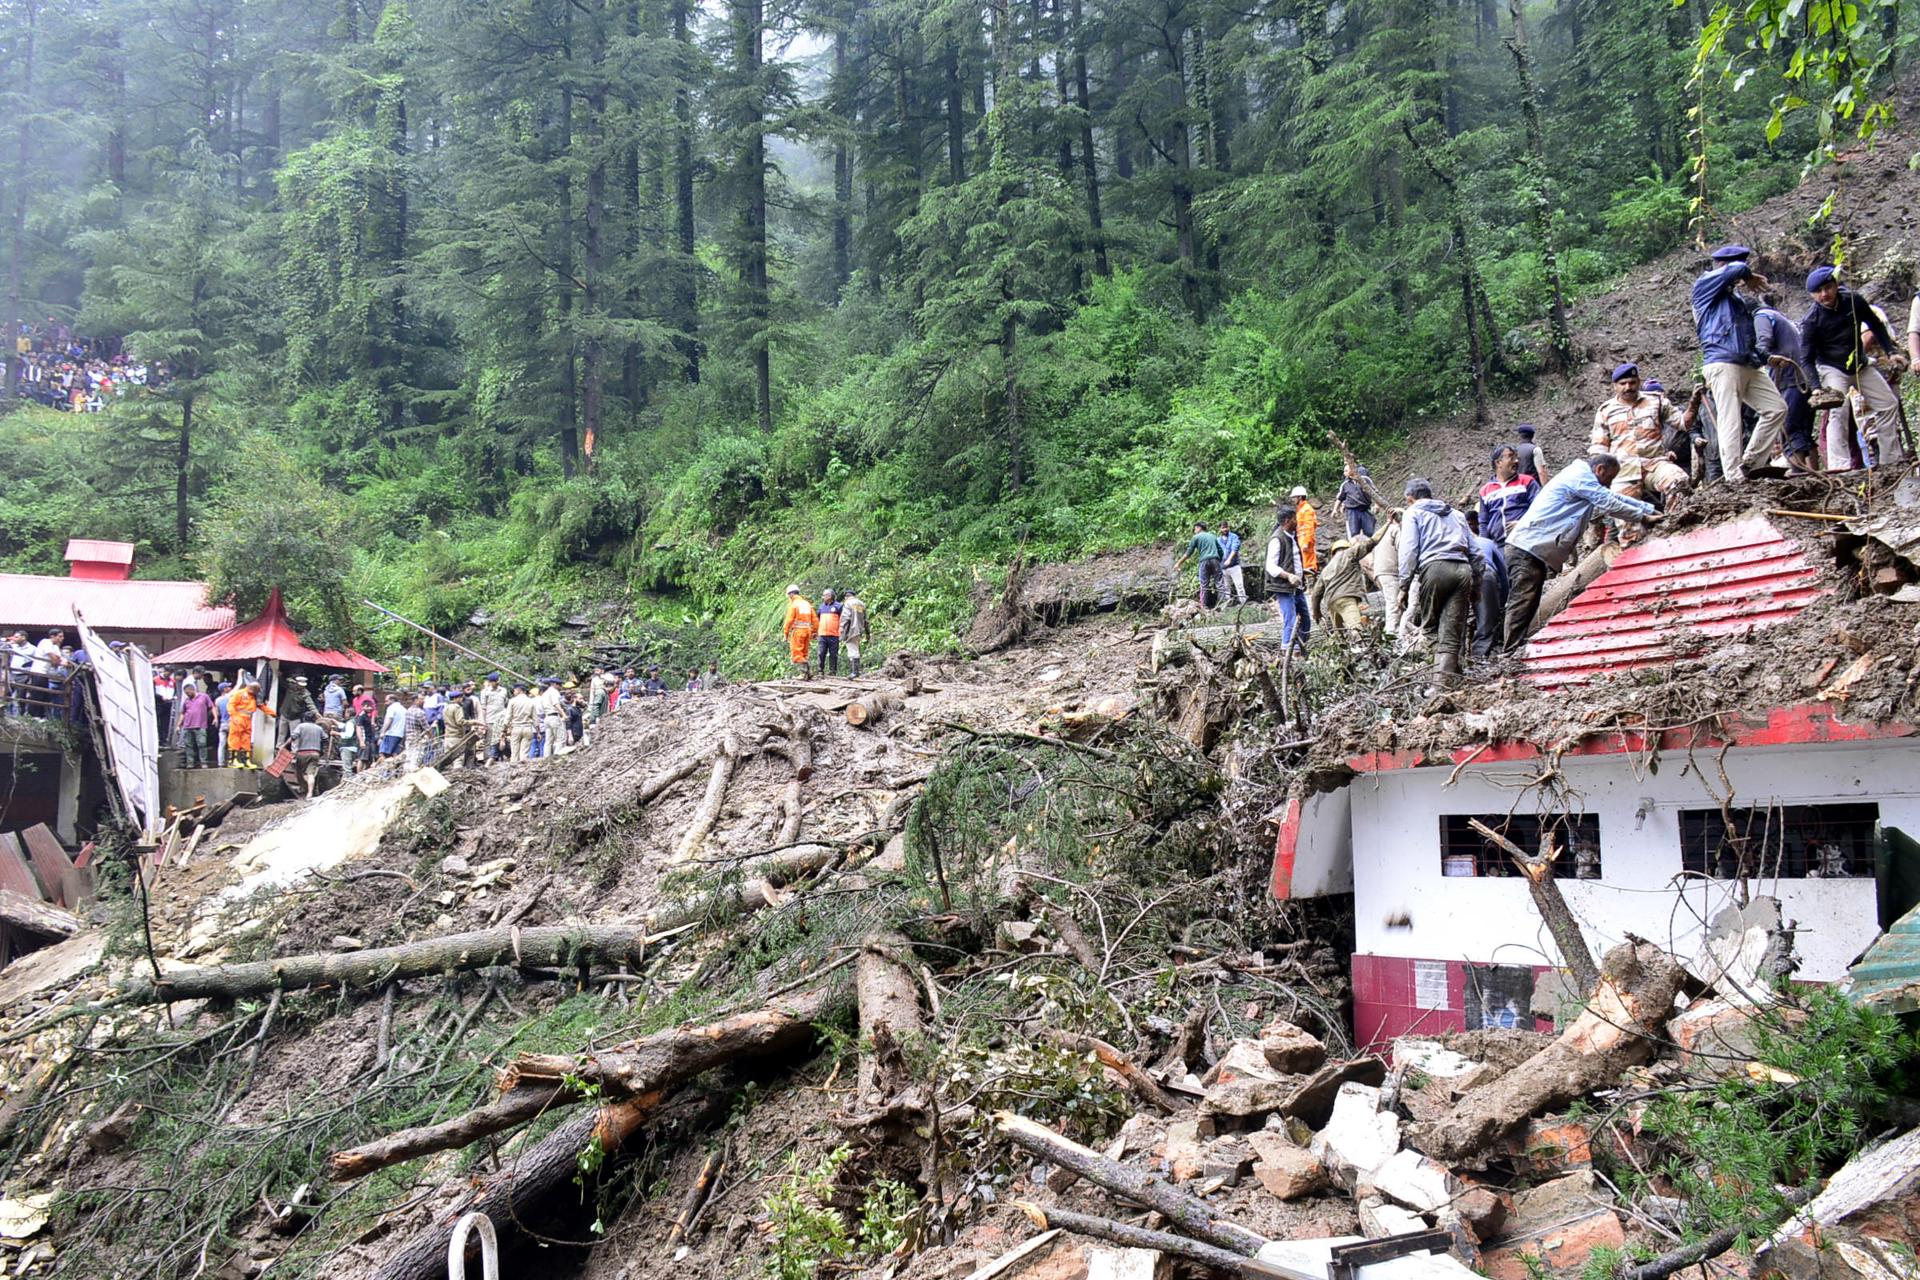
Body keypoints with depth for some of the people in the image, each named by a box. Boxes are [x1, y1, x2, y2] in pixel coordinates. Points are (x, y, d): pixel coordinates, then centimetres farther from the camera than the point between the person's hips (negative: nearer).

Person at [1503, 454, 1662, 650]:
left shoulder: (1582, 477, 25)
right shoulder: (1580, 476, -6)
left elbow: (1616, 498, 28)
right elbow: (1610, 504, -7)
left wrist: (1652, 510, 24)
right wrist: (1643, 518, 3)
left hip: (1532, 550, 11)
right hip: (1527, 547, -11)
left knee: (1528, 606, 7)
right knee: (1522, 606, -13)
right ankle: (1513, 654, -15)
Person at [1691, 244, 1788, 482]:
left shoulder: (1738, 299, 26)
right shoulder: (1704, 287, 4)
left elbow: (1750, 334, 27)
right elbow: (1736, 269, -11)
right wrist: (1749, 276, 10)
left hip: (1748, 365, 8)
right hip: (1721, 363, -8)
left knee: (1777, 408, 6)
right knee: (1730, 420, -14)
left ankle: (1750, 462, 10)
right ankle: (1734, 475, -17)